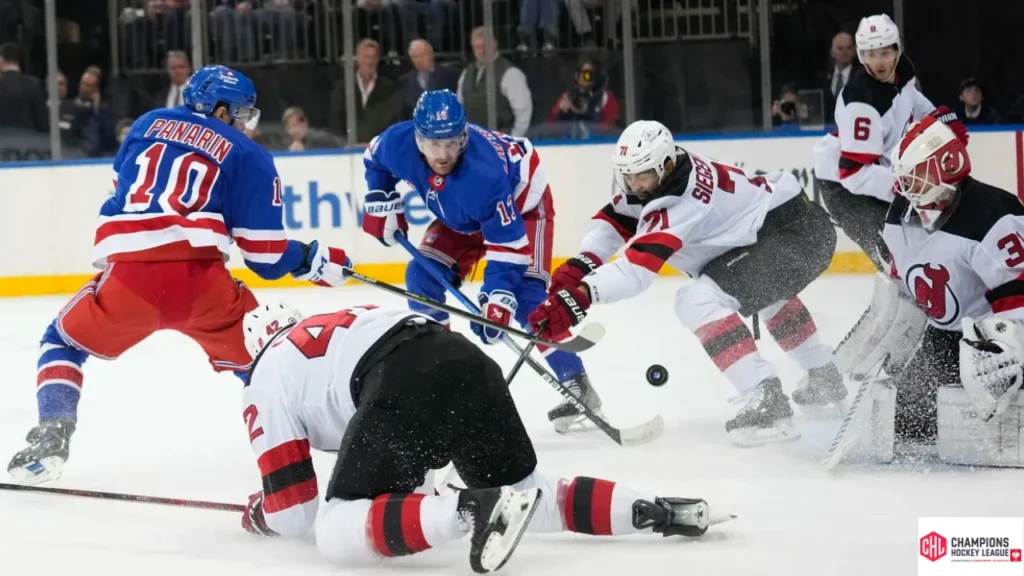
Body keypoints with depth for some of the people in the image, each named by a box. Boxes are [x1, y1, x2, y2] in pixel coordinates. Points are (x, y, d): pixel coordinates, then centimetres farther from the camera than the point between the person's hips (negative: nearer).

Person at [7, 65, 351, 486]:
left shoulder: (148, 124, 22)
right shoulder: (248, 157, 12)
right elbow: (267, 256, 9)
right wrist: (317, 261, 27)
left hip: (127, 277, 2)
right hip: (199, 279, -2)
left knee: (64, 341, 25)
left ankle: (50, 438, 7)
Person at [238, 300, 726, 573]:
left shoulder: (267, 379, 22)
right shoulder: (344, 322, 42)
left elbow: (293, 513, 18)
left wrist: (262, 513, 39)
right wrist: (415, 494, 60)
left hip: (404, 385, -7)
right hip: (463, 358, 7)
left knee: (338, 533, -8)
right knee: (526, 493, 25)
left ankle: (471, 510, -30)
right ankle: (649, 511, 4)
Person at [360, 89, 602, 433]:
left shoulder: (484, 172, -43)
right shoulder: (398, 143, -28)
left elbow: (508, 240, -39)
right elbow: (374, 160, -1)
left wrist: (499, 296, -47)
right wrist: (382, 204, -6)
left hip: (522, 201, -7)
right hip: (459, 214, 7)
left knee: (524, 295, -22)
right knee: (422, 278, -5)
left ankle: (576, 387, -18)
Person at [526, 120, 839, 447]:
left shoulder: (684, 201, -28)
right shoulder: (652, 178, -1)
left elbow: (639, 266, -37)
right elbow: (613, 221, 5)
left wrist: (580, 296, -48)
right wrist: (579, 265, -14)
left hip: (797, 233, -11)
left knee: (701, 299, -24)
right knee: (767, 288, 41)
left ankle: (769, 403, -26)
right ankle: (825, 379, 61)